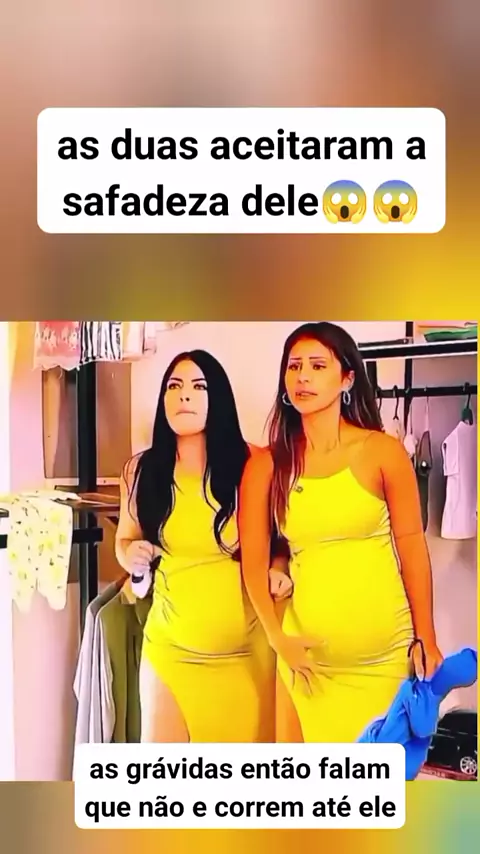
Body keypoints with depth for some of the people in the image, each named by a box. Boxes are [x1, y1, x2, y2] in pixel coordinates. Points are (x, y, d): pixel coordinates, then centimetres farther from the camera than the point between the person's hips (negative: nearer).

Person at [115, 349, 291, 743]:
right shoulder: (141, 470, -3)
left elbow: (284, 537, 5)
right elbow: (125, 539, 13)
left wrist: (279, 568, -14)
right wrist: (132, 555, -8)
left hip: (248, 648, -1)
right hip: (171, 649, 1)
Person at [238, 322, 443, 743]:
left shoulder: (384, 452, -5)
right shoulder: (266, 464, -2)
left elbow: (412, 547, -1)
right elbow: (253, 559, -1)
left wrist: (427, 640, 1)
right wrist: (277, 637, -9)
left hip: (386, 648, 0)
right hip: (308, 649, 1)